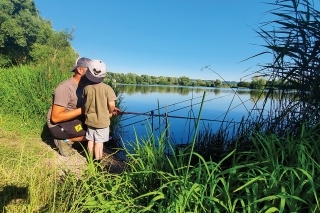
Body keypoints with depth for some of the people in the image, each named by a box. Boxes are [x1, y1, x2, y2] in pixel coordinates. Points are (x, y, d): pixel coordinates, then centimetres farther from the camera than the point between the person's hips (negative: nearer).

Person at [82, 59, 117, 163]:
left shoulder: (86, 88, -6)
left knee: (90, 140, 18)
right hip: (102, 121, -3)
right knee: (99, 142, 8)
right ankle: (97, 161, 20)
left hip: (90, 120, 4)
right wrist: (110, 113, 1)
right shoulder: (107, 88, -17)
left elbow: (85, 103, 3)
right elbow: (112, 105, -18)